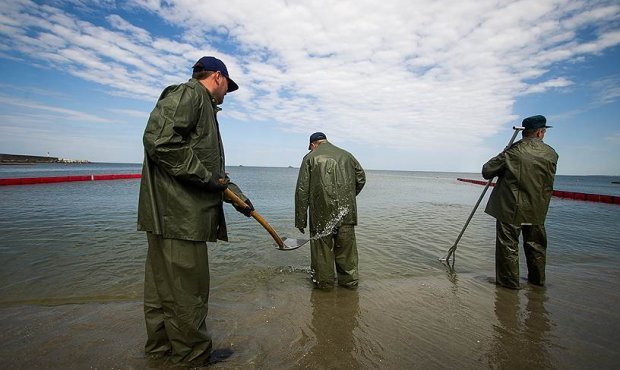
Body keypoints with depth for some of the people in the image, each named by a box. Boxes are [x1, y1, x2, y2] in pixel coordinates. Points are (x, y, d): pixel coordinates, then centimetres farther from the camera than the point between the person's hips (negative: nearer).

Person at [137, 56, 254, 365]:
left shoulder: (204, 107, 26)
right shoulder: (187, 93, -6)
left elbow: (210, 167, 25)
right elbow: (159, 140, -21)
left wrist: (234, 193, 21)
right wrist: (206, 177, -17)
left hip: (186, 214, 11)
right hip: (176, 214, -11)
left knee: (164, 285, 19)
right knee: (187, 289, 1)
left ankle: (161, 348, 34)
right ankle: (193, 354, 17)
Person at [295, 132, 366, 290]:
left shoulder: (310, 158, 1)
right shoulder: (346, 155, 12)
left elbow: (302, 190, -4)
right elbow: (361, 178, 17)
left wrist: (300, 220, 0)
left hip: (321, 213, -3)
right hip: (346, 212, 4)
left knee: (322, 248, 9)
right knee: (346, 247, 14)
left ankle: (324, 282, 21)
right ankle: (349, 280, 26)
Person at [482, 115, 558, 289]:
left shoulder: (514, 151, -13)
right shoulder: (551, 154, -1)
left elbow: (487, 171, -10)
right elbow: (548, 184, 9)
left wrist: (502, 165, 9)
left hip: (510, 209, -5)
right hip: (537, 210, 5)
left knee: (508, 245, 5)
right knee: (536, 244, 19)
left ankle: (510, 281, 13)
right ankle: (537, 279, 35)